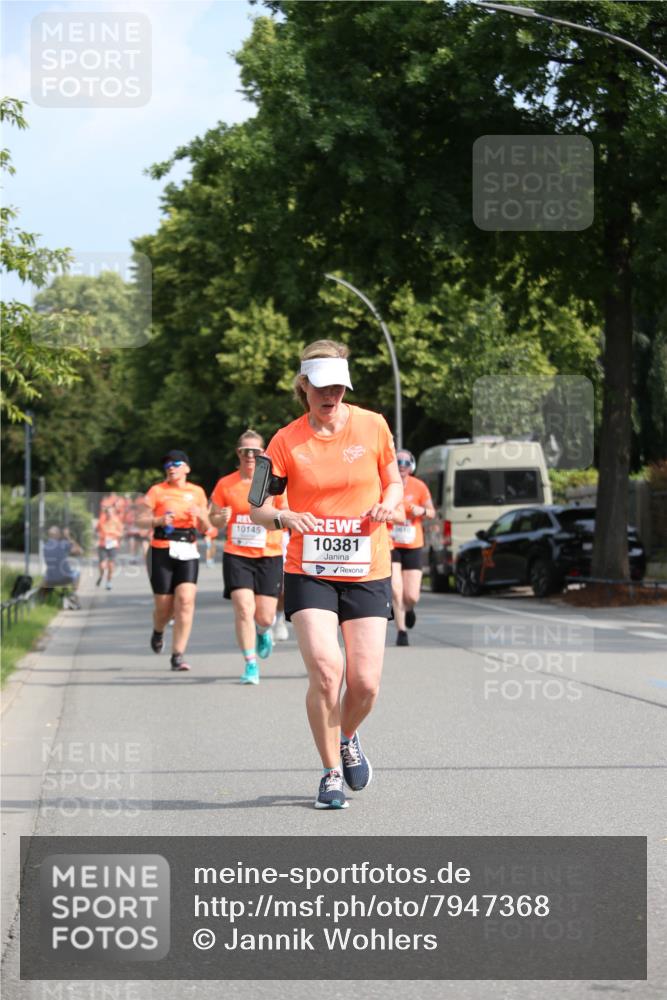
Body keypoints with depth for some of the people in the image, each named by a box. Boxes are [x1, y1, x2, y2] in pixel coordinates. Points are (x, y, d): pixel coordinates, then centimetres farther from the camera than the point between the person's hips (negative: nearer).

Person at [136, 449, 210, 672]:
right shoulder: (157, 491, 4)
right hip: (161, 551, -1)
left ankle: (178, 655, -13)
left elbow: (205, 529, 15)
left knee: (186, 600, -16)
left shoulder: (197, 492, 11)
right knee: (164, 605, 1)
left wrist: (201, 516, -7)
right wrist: (159, 520, -16)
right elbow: (140, 519, 2)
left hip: (188, 552, 1)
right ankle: (158, 632, 38)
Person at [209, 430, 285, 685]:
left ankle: (263, 632, 40)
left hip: (269, 556, 0)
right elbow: (213, 518, 12)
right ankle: (250, 665, -5)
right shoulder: (225, 484, 3)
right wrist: (221, 519, -11)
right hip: (236, 555, 0)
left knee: (265, 616, 1)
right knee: (244, 609, -14)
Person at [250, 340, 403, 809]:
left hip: (367, 572, 1)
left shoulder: (373, 426, 0)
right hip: (309, 573, -1)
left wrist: (388, 504, -10)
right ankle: (332, 773, 2)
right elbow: (257, 508, -1)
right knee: (325, 669, -18)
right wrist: (282, 517, -23)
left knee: (365, 683, -4)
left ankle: (348, 739, 32)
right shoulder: (287, 440, -3)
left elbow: (394, 482, 13)